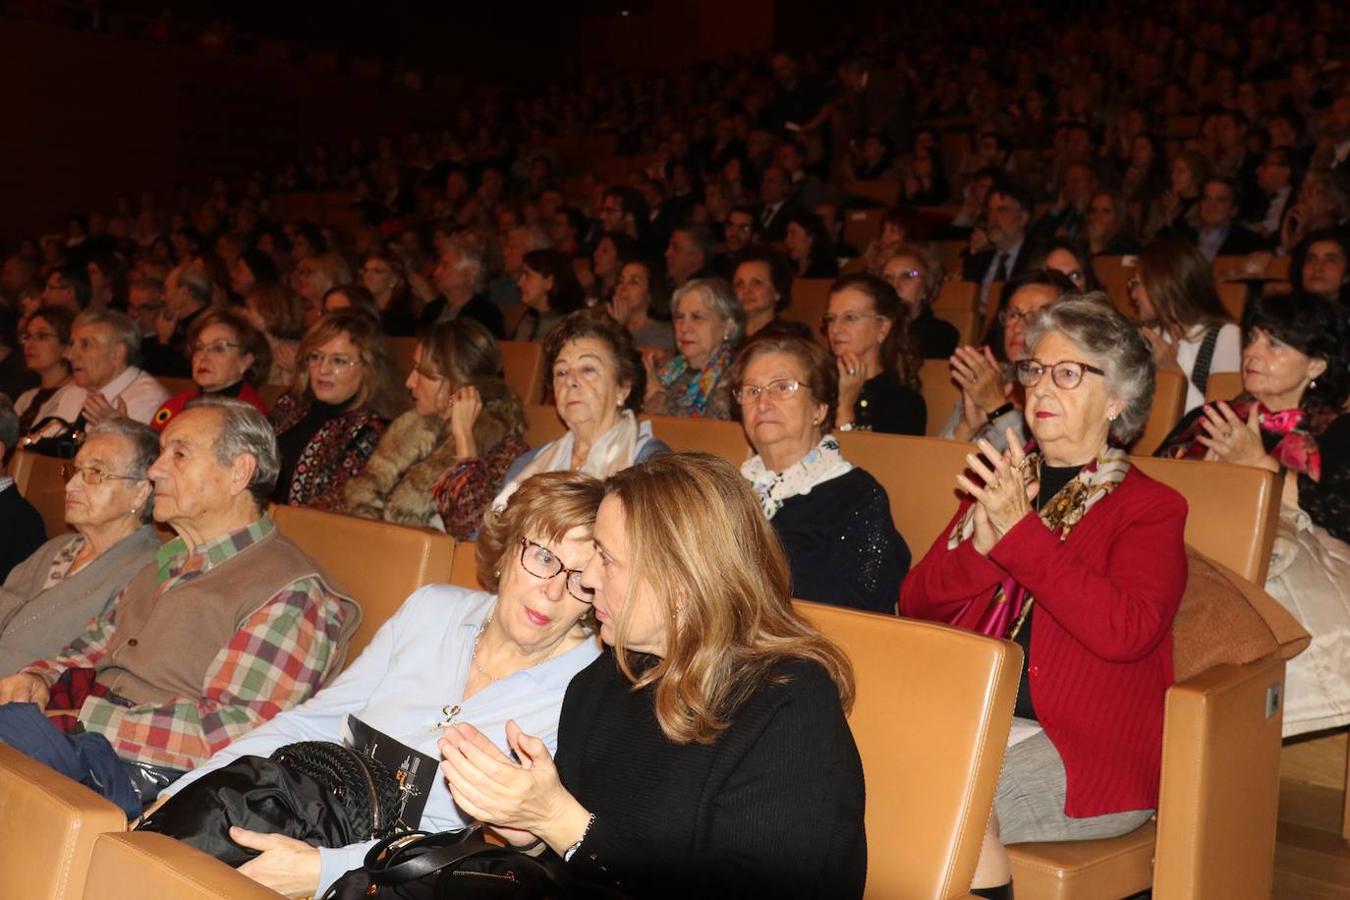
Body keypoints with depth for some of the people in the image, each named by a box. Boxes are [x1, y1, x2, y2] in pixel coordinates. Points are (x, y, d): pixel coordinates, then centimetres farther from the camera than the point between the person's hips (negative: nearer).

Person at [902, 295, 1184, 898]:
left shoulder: (1150, 508, 2)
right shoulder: (1000, 483, 18)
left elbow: (1125, 631, -18)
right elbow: (915, 603, 10)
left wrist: (1020, 531, -18)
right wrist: (980, 544, -9)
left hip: (1082, 746, -4)